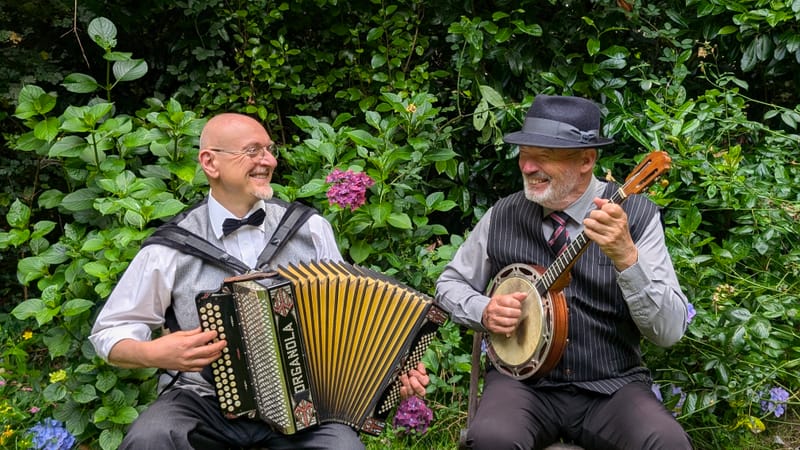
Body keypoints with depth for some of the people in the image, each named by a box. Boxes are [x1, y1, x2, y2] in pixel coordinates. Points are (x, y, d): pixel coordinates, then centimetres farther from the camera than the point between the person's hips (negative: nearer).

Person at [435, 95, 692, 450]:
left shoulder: (636, 215, -7)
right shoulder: (503, 215, 0)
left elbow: (670, 331, -13)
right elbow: (450, 283, 13)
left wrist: (625, 255, -28)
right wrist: (484, 311, -8)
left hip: (612, 387, 0)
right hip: (523, 379, 1)